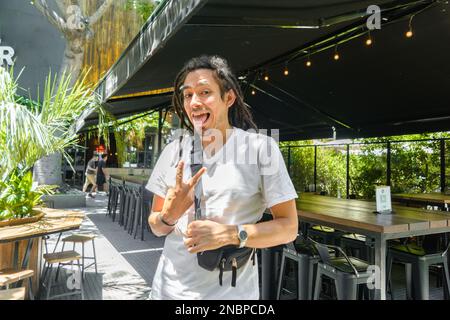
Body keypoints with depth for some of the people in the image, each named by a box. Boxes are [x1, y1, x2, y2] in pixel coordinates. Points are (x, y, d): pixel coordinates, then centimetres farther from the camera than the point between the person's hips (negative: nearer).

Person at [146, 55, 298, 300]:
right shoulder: (173, 151, -1)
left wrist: (229, 234, -22)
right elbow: (155, 226, 7)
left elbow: (288, 227, -9)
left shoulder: (260, 148, -11)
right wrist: (169, 216, -15)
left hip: (231, 291, -3)